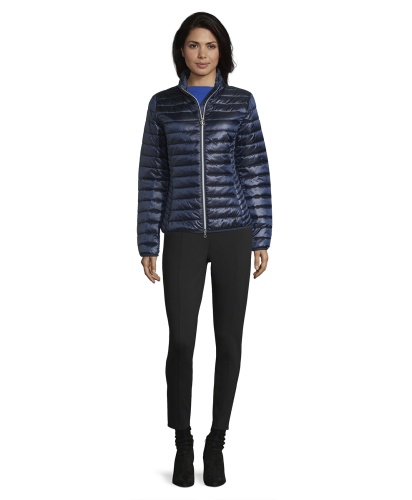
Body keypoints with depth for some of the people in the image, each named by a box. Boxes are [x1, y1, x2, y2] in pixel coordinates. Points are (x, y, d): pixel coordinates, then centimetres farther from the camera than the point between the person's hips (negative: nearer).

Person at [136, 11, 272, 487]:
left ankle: (216, 443, 18)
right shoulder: (162, 104, 6)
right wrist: (148, 243, 1)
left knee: (228, 340, 3)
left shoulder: (241, 102, 5)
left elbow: (256, 171, 3)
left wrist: (262, 238, -1)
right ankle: (182, 443, 16)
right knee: (181, 341, -4)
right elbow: (152, 175, 5)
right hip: (184, 235, 0)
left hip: (233, 233, 0)